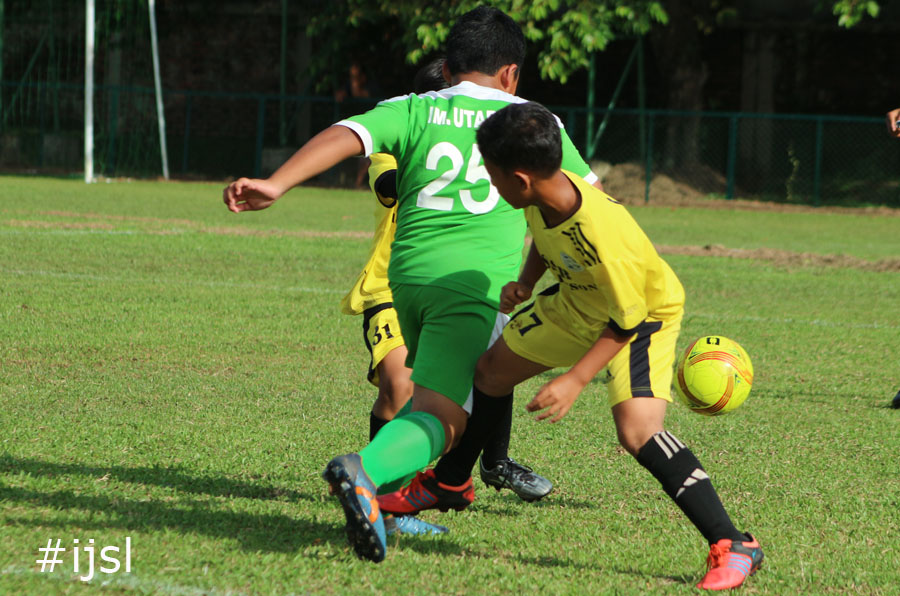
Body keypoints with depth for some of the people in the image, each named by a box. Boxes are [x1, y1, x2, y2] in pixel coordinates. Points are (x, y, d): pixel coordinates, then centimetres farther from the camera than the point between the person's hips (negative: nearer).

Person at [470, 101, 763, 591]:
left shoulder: (605, 237, -41)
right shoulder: (544, 196, -20)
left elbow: (625, 323, -28)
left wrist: (575, 381, -31)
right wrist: (525, 283, -10)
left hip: (644, 315, -8)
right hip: (573, 302, 8)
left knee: (636, 429, -28)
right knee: (491, 372, 17)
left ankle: (731, 547, -24)